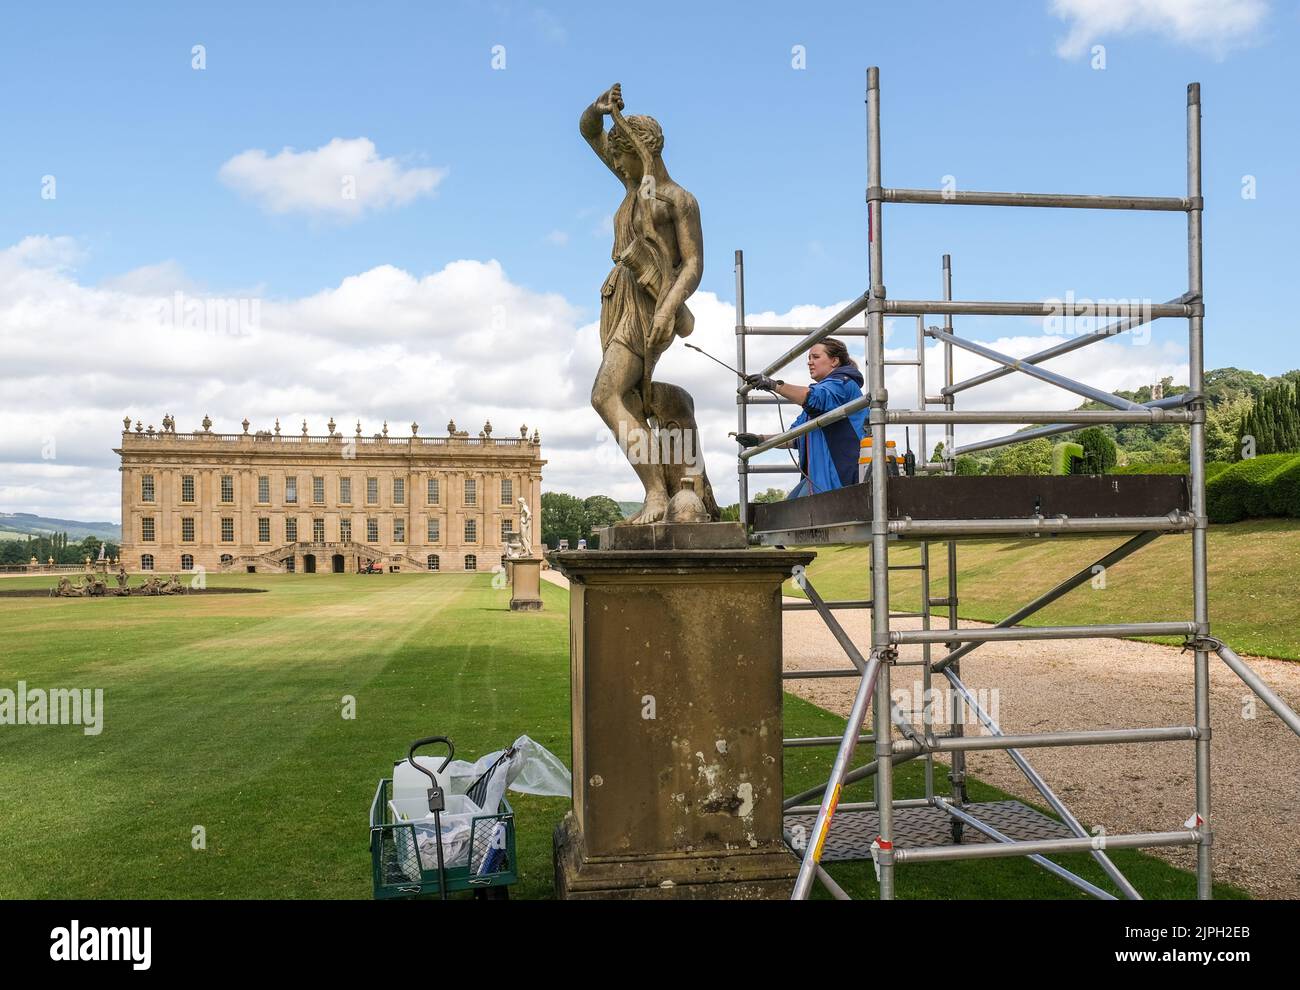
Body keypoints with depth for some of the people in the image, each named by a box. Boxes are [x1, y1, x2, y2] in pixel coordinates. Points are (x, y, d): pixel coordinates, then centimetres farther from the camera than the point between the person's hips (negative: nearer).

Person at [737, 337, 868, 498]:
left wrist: (775, 385, -36)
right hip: (817, 474, 10)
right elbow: (795, 437, 26)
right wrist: (760, 439, 15)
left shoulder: (843, 383, -3)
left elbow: (817, 398, -29)